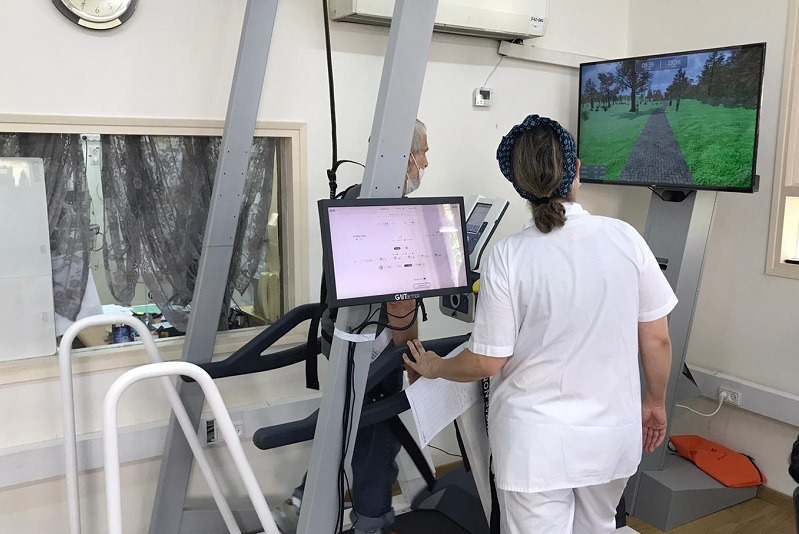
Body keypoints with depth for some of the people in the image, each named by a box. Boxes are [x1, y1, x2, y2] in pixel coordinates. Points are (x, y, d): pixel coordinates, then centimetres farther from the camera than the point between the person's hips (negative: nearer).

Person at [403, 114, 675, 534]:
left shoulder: (509, 256, -17)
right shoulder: (624, 238, -9)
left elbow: (486, 362, -12)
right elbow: (657, 340, -2)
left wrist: (433, 368, 8)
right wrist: (655, 402, 16)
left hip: (537, 440, -3)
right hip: (611, 432, 3)